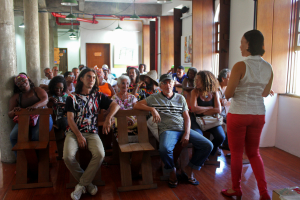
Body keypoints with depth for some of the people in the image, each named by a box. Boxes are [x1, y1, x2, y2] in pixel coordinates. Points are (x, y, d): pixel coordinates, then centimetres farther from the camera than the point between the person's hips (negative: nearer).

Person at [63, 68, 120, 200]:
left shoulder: (98, 96, 14)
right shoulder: (72, 98, 10)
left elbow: (115, 105, 5)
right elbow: (70, 119, 2)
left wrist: (108, 118, -15)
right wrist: (79, 136, -11)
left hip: (92, 133, 1)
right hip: (74, 132, 0)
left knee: (100, 154, -28)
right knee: (68, 156, -28)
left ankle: (82, 184, -11)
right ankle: (86, 183, -4)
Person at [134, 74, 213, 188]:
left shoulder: (180, 98, 18)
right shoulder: (154, 98, 12)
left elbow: (186, 117, 12)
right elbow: (136, 105, 6)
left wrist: (187, 134, -5)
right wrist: (152, 109, -10)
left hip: (183, 129, 4)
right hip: (167, 130, -3)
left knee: (208, 145, -13)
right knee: (164, 149, -37)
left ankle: (188, 169, 6)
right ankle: (172, 171, -5)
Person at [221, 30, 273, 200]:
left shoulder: (240, 66, -15)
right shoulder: (268, 68, 2)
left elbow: (228, 94, -13)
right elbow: (265, 93, 13)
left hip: (239, 114, -5)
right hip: (258, 114, 5)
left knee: (237, 153, 10)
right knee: (254, 153, 18)